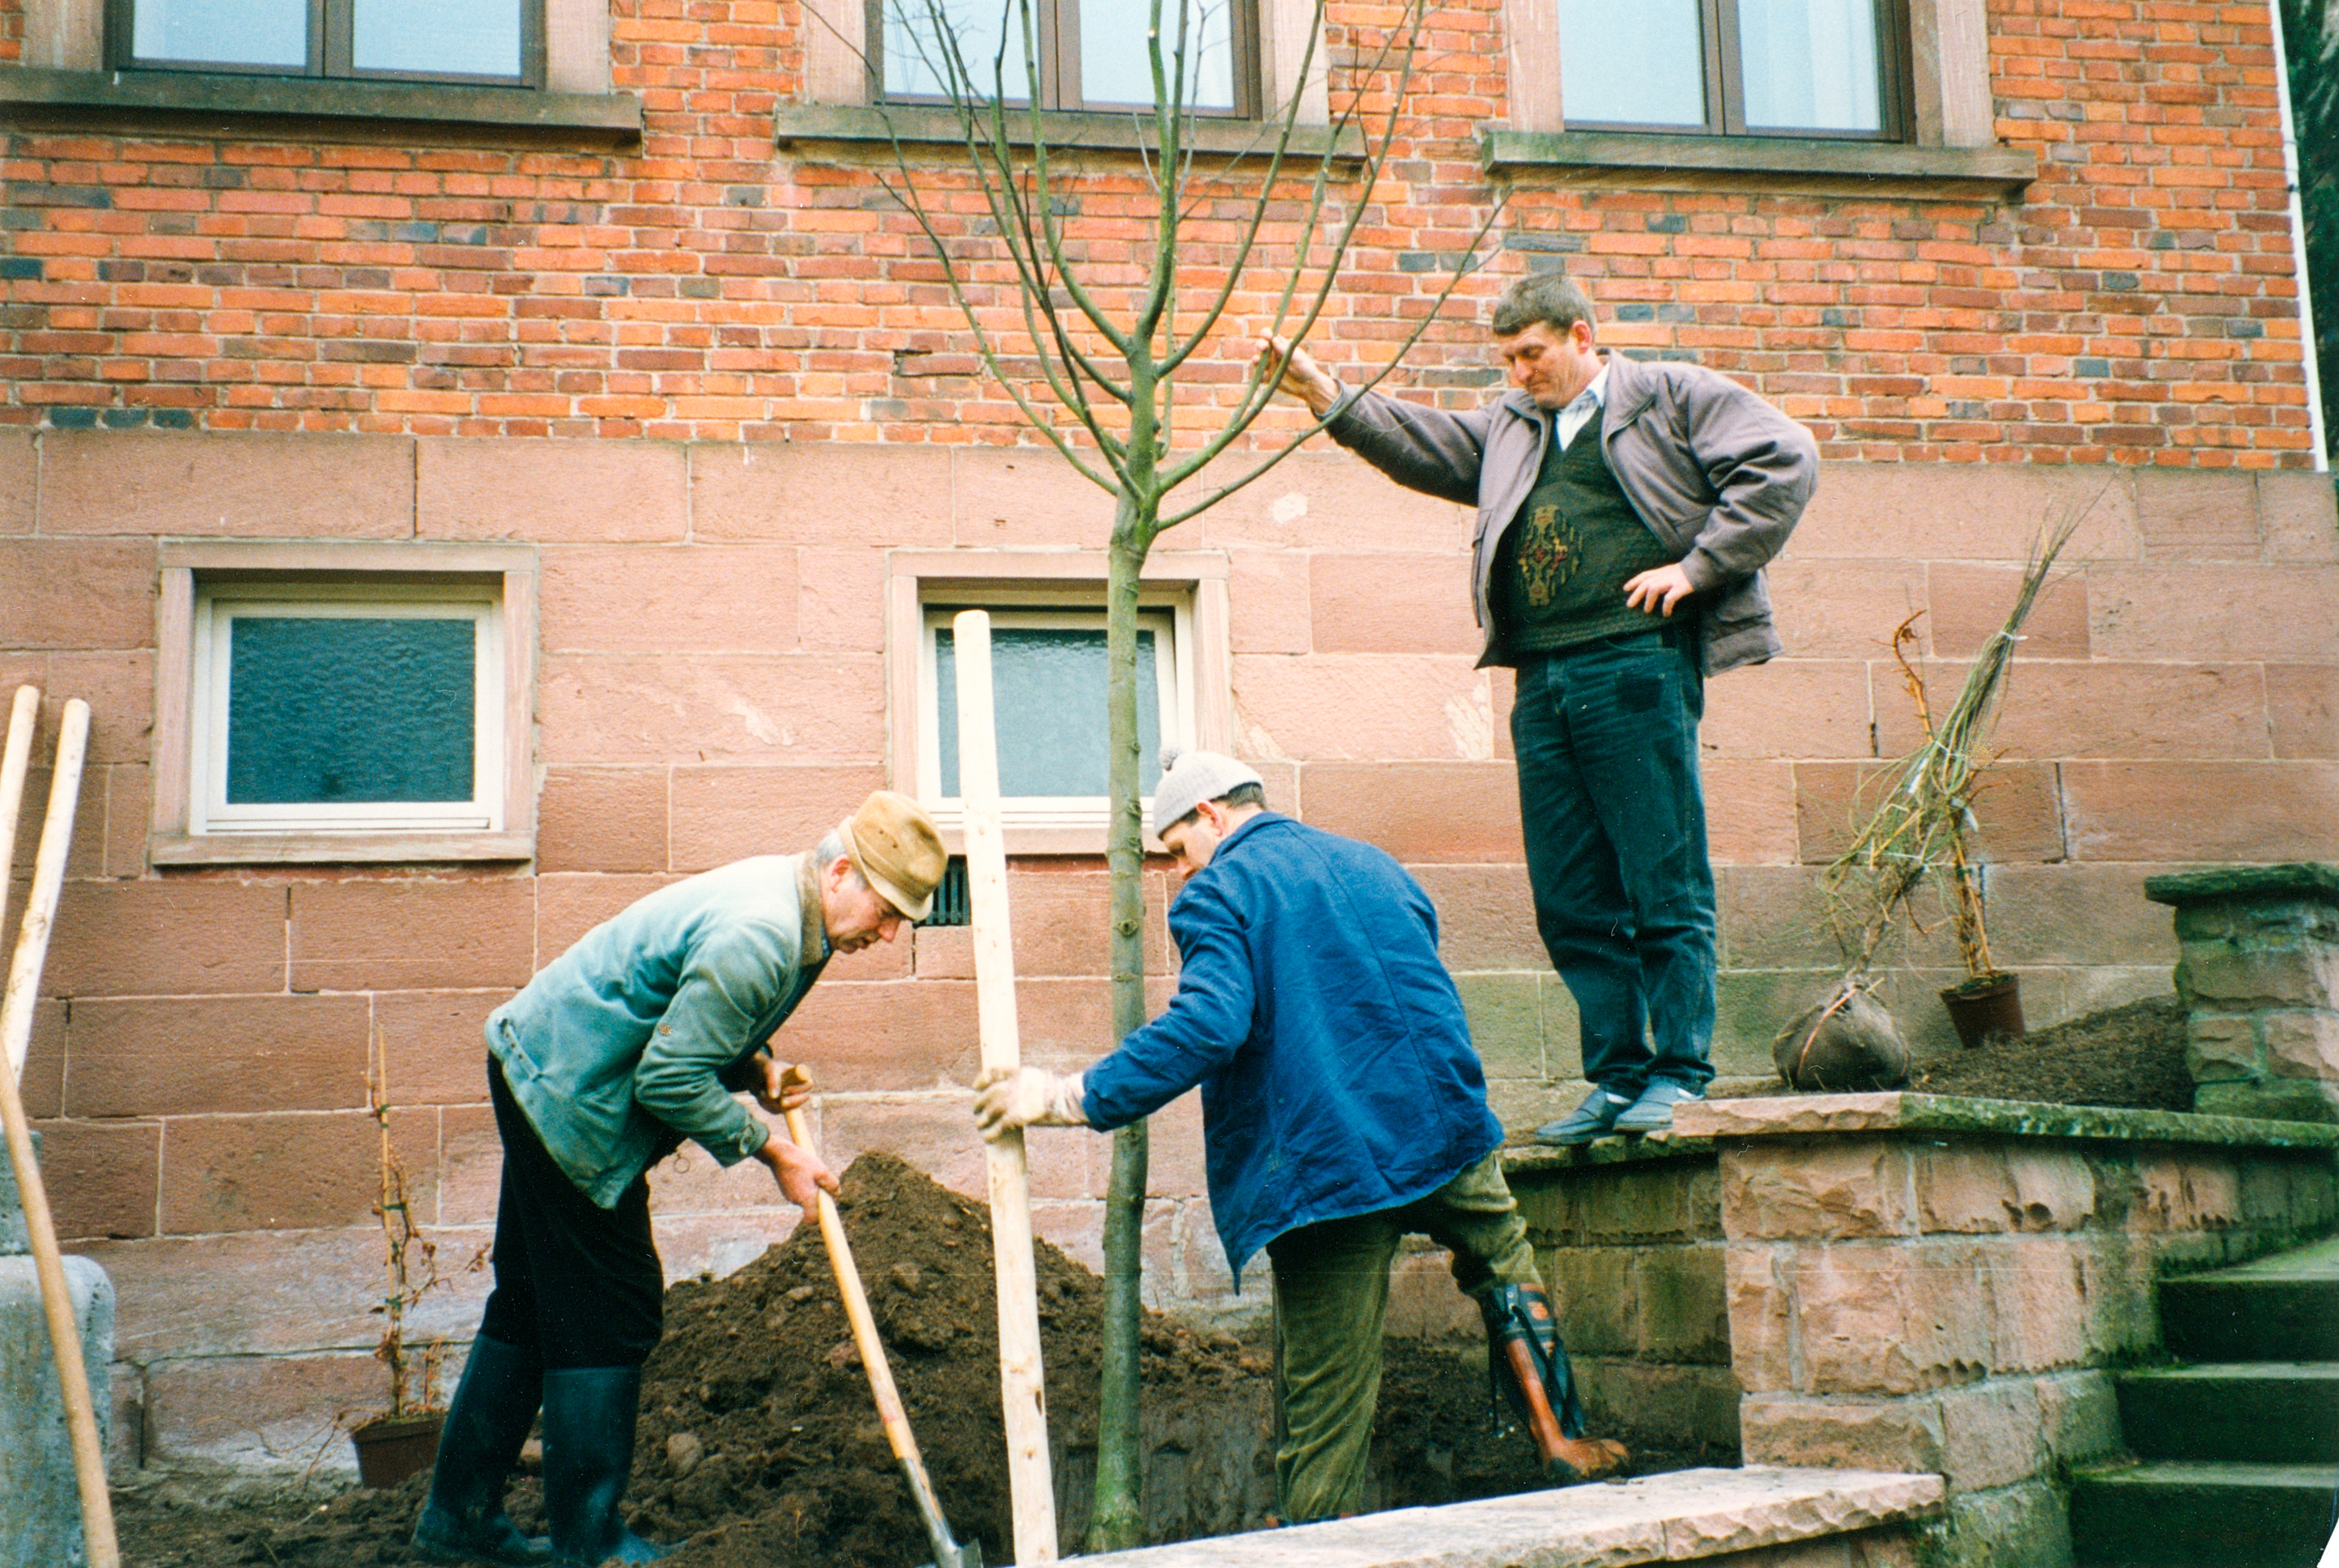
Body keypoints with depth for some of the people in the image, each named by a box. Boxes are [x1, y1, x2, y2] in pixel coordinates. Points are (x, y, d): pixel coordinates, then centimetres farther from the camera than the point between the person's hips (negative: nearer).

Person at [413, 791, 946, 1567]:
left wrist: (756, 1068, 0)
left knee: (533, 1299, 15)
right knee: (608, 1309, -4)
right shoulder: (759, 937, -29)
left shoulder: (792, 900, 3)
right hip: (569, 1096, -10)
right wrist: (773, 1153, -16)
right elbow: (673, 1078, -26)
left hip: (548, 1076, 10)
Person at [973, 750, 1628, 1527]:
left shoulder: (1219, 893, -4)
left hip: (1328, 1164, -5)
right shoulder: (1374, 864, 19)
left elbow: (1207, 1025, -20)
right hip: (1445, 1127, 5)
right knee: (1506, 1268, 32)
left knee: (1323, 1390, 1)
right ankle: (1561, 1440, 31)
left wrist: (1070, 1097, -19)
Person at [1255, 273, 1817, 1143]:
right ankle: (1618, 1078, 12)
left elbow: (1784, 461, -1)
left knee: (1664, 886, -4)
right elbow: (1418, 445, 18)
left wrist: (1696, 565, -7)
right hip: (1541, 679, 6)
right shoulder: (1509, 427, 24)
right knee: (1572, 902, 5)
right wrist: (1320, 392, 5)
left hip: (1635, 664, -6)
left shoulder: (1672, 396, 7)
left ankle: (1680, 1075, 2)